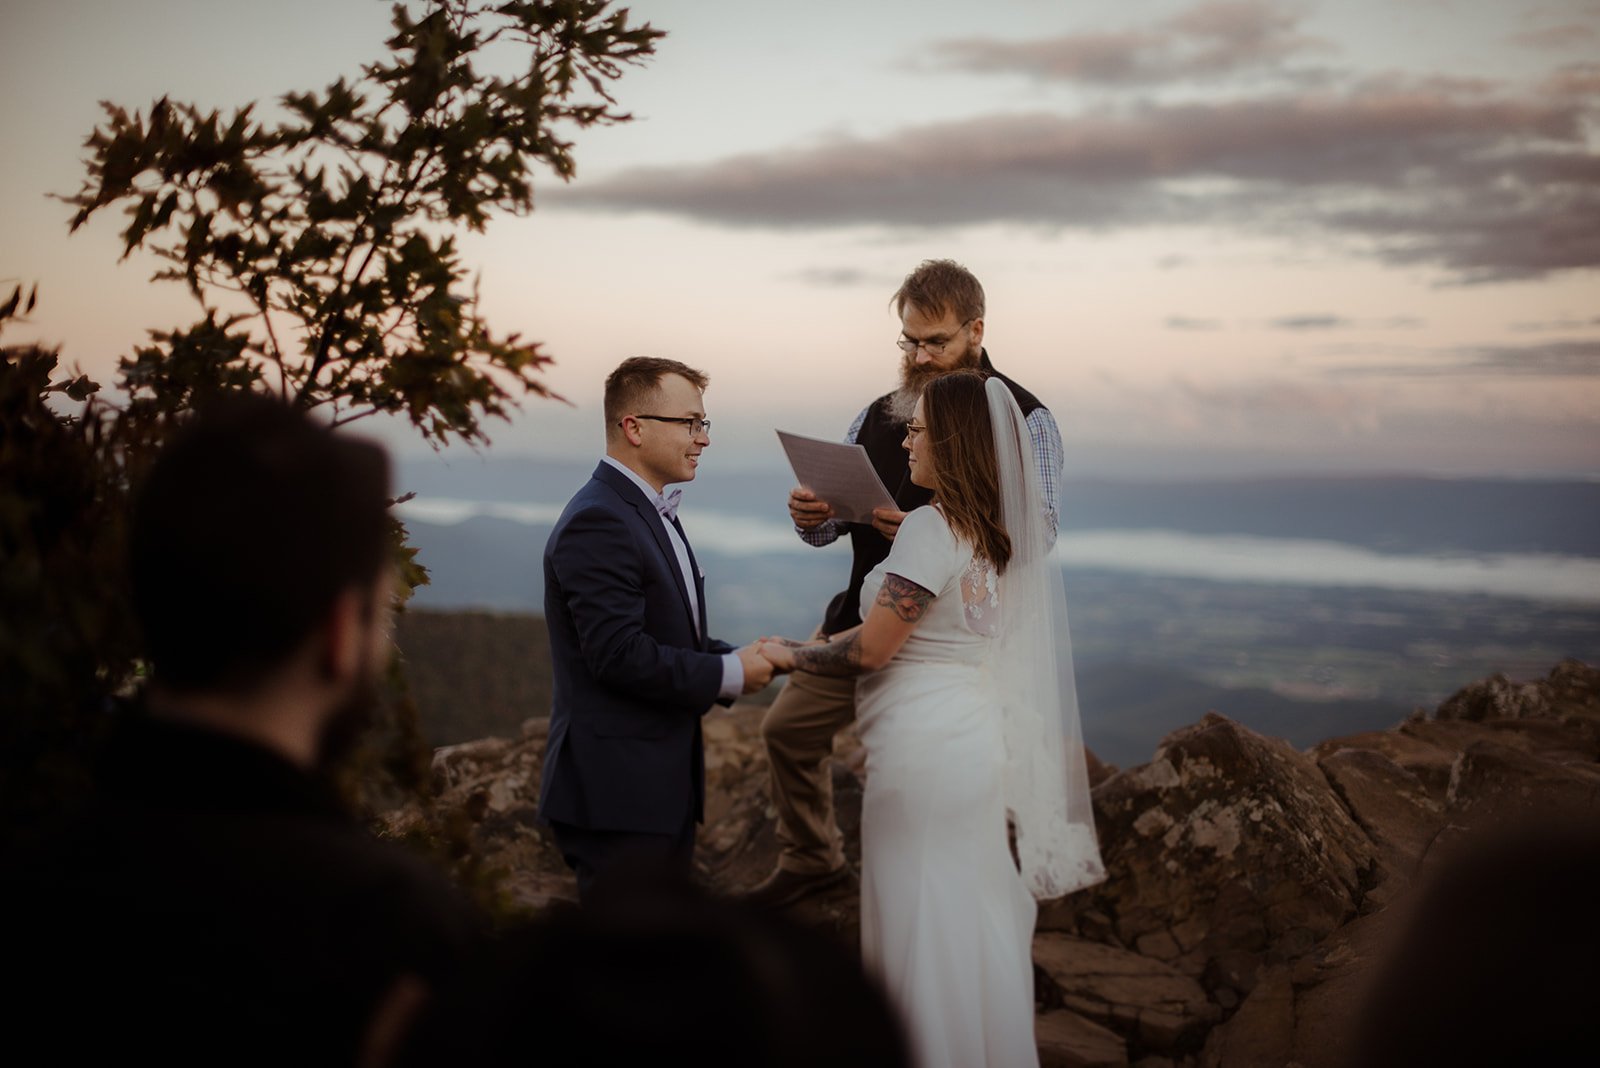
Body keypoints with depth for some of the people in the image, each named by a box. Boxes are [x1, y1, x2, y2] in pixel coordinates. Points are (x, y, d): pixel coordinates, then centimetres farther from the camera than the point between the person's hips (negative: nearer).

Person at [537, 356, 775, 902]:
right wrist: (729, 674, -16)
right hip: (618, 795, -10)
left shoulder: (653, 512, 16)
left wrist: (736, 657, 2)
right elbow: (619, 654, -25)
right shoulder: (598, 523, -18)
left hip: (664, 788, 10)